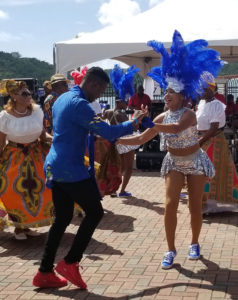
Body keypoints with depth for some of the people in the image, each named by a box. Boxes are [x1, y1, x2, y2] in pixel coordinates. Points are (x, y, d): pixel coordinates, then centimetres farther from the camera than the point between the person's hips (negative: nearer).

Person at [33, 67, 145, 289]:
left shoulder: (62, 99, 14)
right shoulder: (79, 104, -17)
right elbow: (108, 132, -18)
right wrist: (133, 124, -4)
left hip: (54, 168, 10)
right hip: (70, 169, -10)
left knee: (62, 219, 13)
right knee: (95, 212, 0)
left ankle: (44, 273, 15)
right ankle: (70, 263, 3)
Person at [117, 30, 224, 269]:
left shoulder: (189, 114, -21)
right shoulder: (162, 117, -5)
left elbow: (176, 129, -44)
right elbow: (141, 139, -4)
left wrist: (150, 124, -49)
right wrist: (118, 139, -14)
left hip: (195, 162, -3)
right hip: (174, 163, 4)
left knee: (195, 206, 6)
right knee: (170, 205, -6)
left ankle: (194, 244, 28)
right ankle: (171, 250, 3)